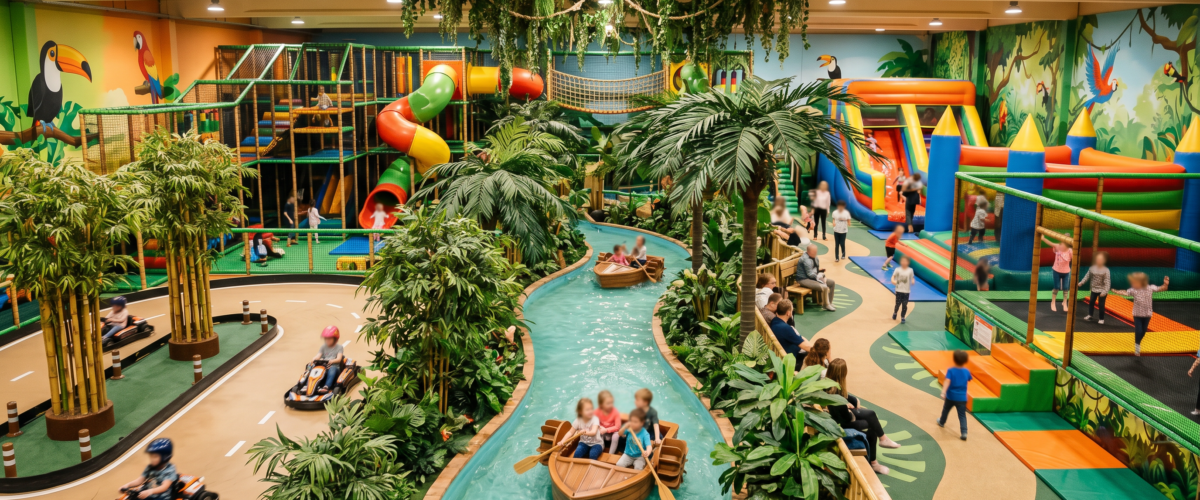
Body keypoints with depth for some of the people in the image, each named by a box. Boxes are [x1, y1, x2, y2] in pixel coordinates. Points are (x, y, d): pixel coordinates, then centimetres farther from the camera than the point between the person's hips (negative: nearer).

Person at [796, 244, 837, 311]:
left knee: (832, 282, 11)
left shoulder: (814, 257, 9)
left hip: (813, 277, 11)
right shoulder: (806, 259, -23)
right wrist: (819, 277, -14)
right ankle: (827, 305, -6)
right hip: (804, 280, -11)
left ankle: (830, 303, 21)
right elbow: (810, 274, -25)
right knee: (824, 287, -28)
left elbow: (817, 269, 17)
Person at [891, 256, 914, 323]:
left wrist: (912, 281, -15)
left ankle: (903, 318, 15)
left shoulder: (910, 270, -2)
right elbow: (893, 276, -5)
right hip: (898, 290, 0)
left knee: (904, 305, 0)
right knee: (898, 304, 5)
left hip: (906, 291, 0)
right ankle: (894, 313, 36)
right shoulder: (898, 270, -4)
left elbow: (912, 278, 7)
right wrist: (893, 281, -26)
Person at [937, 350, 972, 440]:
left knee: (946, 409, 25)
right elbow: (969, 379, 18)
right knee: (962, 415, 2)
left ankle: (941, 422, 48)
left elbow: (947, 382, -27)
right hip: (962, 398, 1)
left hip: (950, 396, -1)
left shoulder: (950, 371, -14)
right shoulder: (966, 372, -4)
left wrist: (943, 392, -35)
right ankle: (964, 433, -11)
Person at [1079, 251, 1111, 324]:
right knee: (1091, 302, 16)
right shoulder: (1092, 268, -5)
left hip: (1102, 290, -5)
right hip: (1094, 289, 5)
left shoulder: (1106, 270, -18)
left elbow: (1107, 282, -19)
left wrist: (1105, 291, -25)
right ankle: (1090, 315, 33)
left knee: (1101, 305, 1)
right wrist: (1081, 282, -4)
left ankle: (1101, 319, 15)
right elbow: (1087, 276, 5)